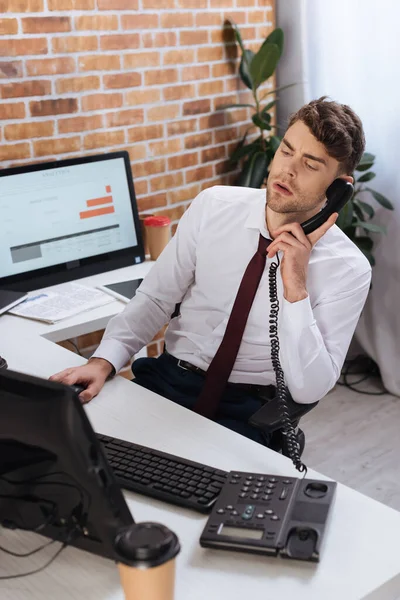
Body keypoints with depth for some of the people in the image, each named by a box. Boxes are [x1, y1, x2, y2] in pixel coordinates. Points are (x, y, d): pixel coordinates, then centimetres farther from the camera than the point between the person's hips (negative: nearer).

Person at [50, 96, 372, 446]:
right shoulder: (213, 205, -2)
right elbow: (155, 299, 3)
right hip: (166, 377, 3)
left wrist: (296, 288, -24)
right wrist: (104, 360, -13)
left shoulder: (349, 269, -10)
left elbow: (308, 389, -15)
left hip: (245, 410, -2)